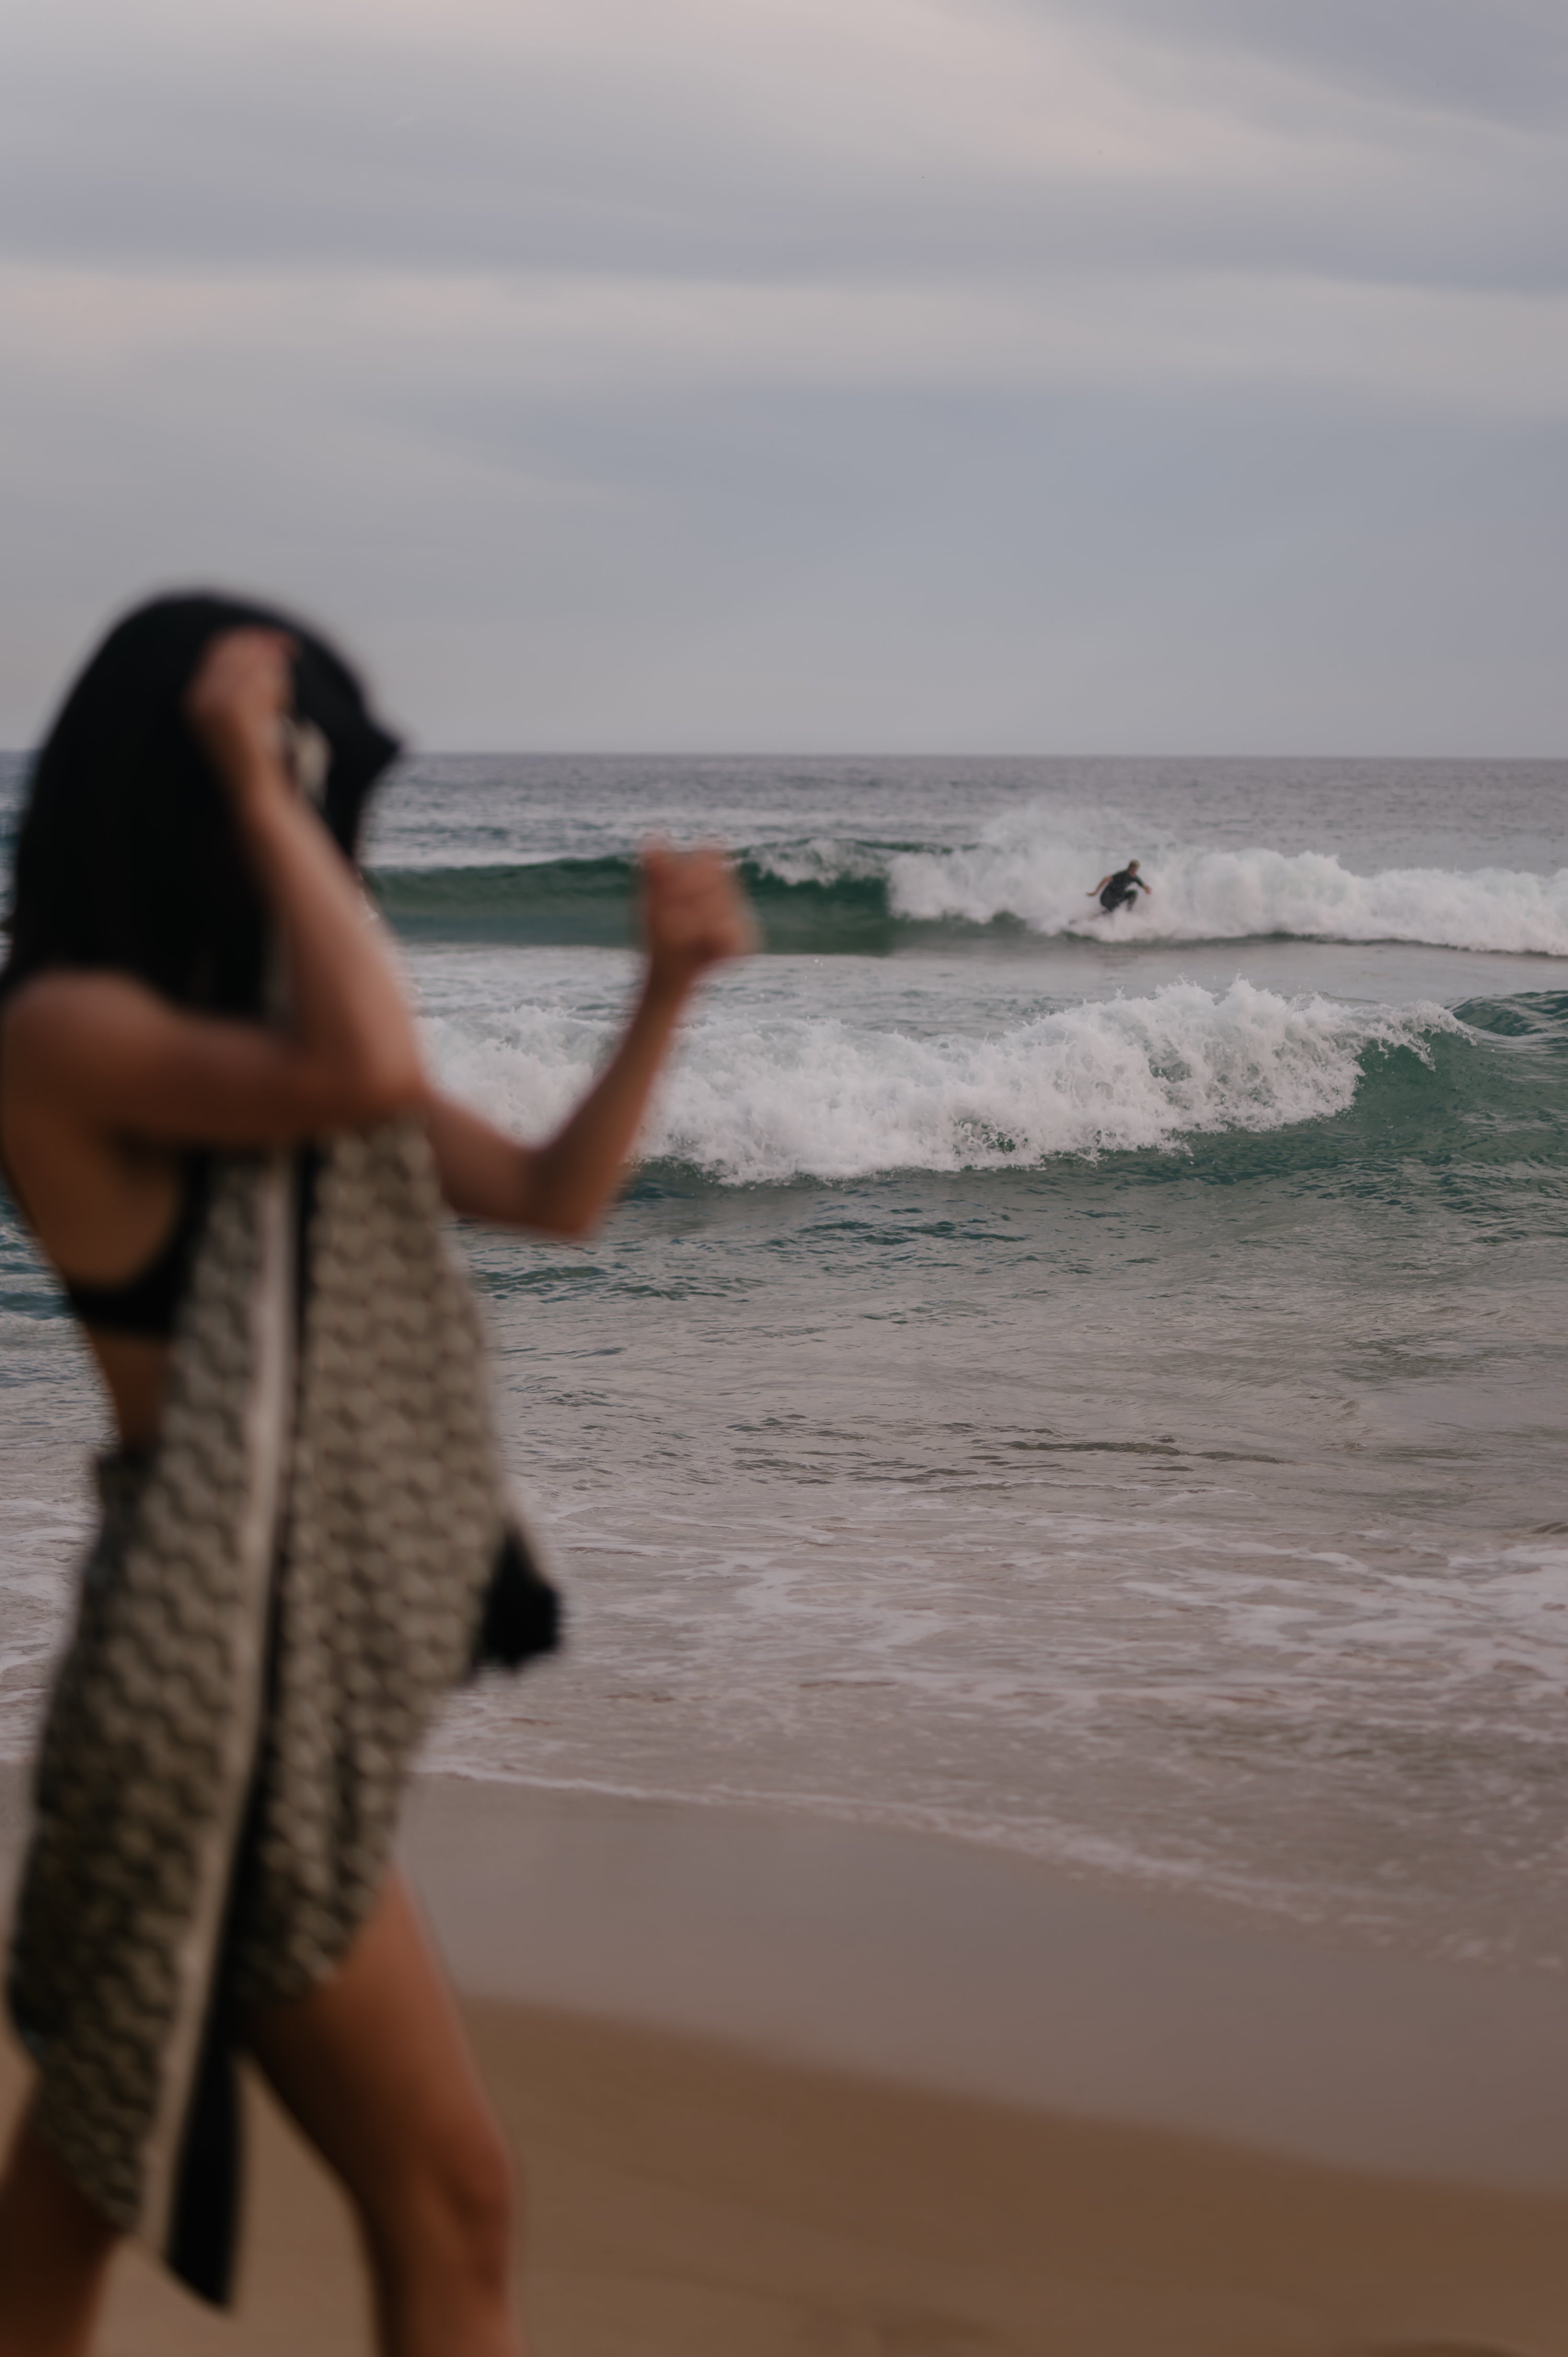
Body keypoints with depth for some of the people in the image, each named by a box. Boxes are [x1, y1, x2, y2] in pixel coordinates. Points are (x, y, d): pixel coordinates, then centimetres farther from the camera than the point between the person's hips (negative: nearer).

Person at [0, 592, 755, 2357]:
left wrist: (669, 985, 6)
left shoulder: (266, 1020, 12)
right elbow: (371, 1075, -31)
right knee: (448, 2204, -3)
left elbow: (548, 1199, 17)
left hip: (299, 1644, 9)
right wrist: (253, 785, -21)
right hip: (229, 1667, -9)